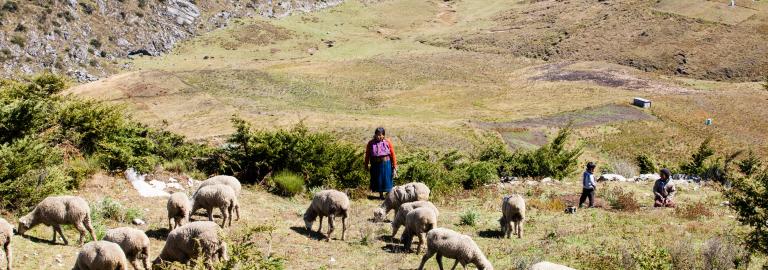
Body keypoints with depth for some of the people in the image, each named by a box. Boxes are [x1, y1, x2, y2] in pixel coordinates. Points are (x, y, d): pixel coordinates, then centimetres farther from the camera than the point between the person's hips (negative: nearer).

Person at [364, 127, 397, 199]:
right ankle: (381, 194, 26)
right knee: (378, 180, 10)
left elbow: (392, 154, -4)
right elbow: (367, 155, 4)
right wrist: (366, 165, 8)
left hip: (386, 164, -1)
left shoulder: (388, 142, -7)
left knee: (387, 179, 6)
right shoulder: (371, 143, -5)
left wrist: (394, 167, -5)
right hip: (375, 165, 1)